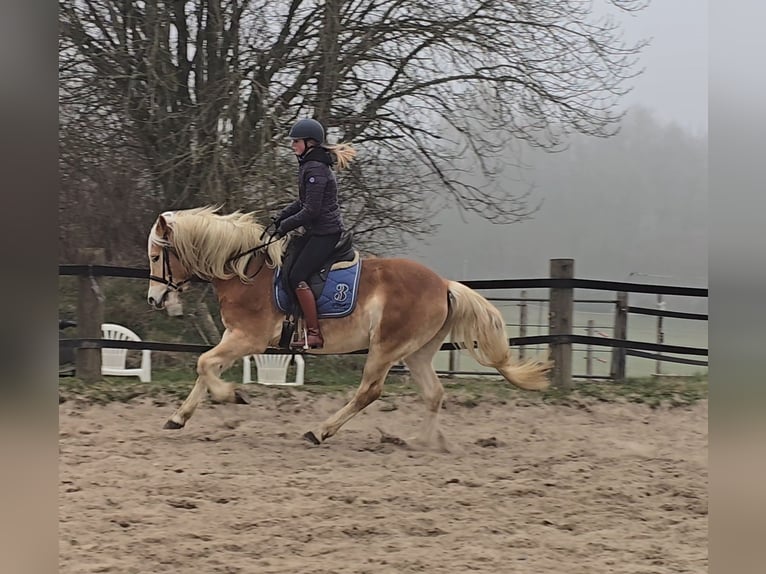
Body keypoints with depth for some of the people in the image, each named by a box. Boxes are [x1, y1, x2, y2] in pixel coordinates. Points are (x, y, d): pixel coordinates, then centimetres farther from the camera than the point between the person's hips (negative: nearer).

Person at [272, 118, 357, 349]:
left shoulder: (315, 169, -18)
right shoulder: (308, 166, 14)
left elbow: (311, 210, -20)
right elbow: (303, 202, 23)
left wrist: (287, 225, -9)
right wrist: (281, 217, 10)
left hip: (325, 233, -10)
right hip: (315, 232, 10)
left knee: (297, 277, -14)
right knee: (288, 274, 7)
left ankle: (314, 334, -13)